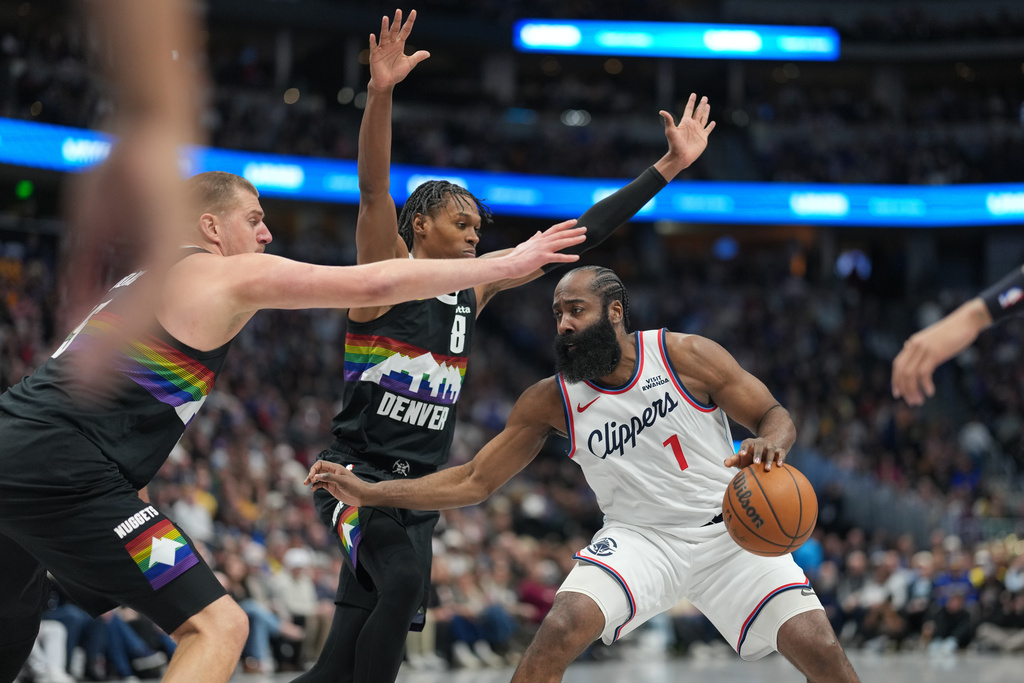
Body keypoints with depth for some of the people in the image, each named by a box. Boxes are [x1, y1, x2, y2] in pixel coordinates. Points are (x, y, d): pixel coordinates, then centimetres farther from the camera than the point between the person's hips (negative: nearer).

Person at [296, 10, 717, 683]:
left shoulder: (476, 289, 12)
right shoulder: (388, 268, -4)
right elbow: (373, 187, -21)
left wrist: (668, 167, 11)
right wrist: (381, 93, -38)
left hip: (421, 487, 7)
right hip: (358, 472, -7)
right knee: (405, 579, -32)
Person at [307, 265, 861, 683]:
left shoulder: (686, 356, -11)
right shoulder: (551, 401, -6)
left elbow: (774, 416, -4)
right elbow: (474, 481, -3)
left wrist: (770, 445, -29)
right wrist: (368, 492, -12)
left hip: (728, 530, 0)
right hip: (640, 537, 0)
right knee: (561, 629, -26)